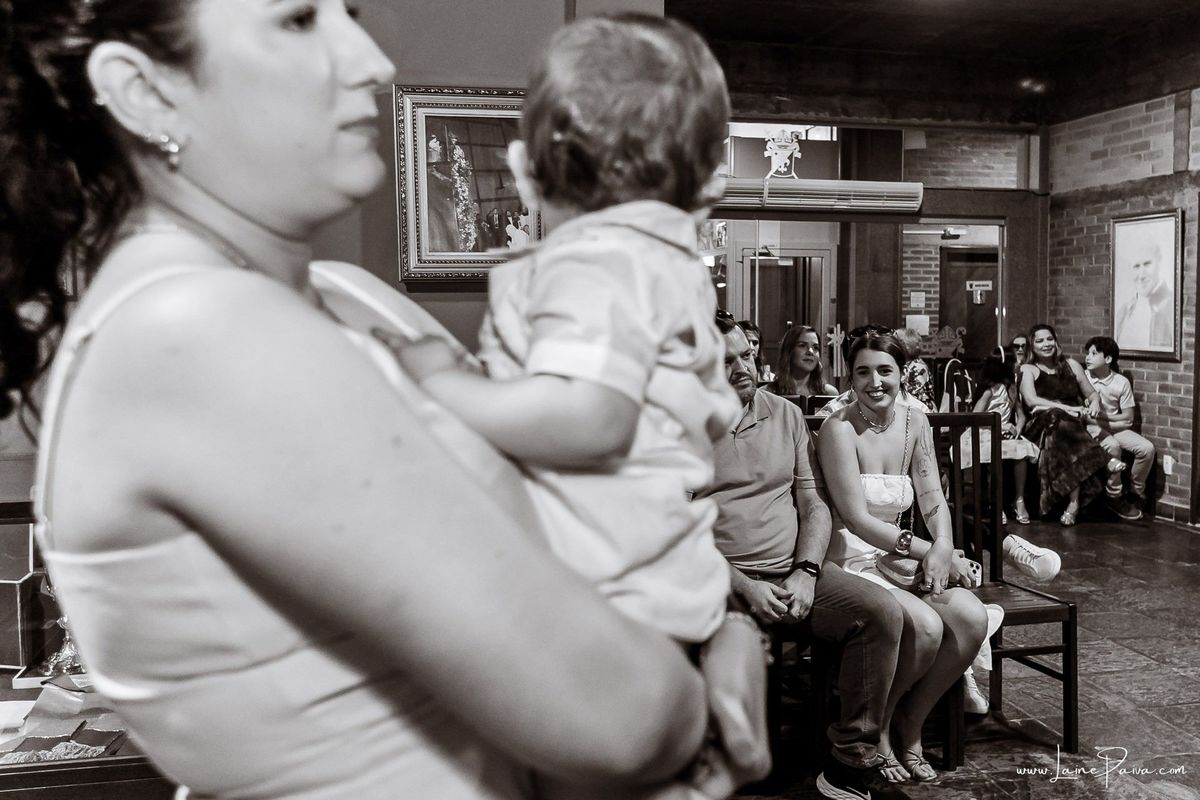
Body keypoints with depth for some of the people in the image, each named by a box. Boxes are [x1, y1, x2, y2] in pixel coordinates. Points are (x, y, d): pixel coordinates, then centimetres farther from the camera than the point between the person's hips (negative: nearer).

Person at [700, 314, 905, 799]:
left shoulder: (786, 415, 13)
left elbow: (814, 502, 10)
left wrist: (806, 573, -7)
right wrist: (744, 587, -15)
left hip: (796, 571, 4)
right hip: (723, 579, -4)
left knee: (882, 611, -20)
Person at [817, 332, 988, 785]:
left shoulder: (914, 422, 8)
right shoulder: (839, 429, -13)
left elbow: (933, 500, 5)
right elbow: (856, 518, -17)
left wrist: (944, 547, -15)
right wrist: (925, 550, -17)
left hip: (897, 555, 7)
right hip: (848, 561, -7)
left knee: (973, 619, -17)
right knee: (926, 626, -28)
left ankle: (909, 728, 4)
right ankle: (876, 728, 1)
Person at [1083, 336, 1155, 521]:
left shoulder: (1121, 382, -1)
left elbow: (1128, 418, 0)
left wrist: (1104, 417, -12)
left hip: (1115, 428, 3)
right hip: (1091, 427, -3)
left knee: (1147, 448, -18)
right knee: (1112, 446, -33)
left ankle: (1136, 492, 4)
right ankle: (1114, 496, -15)